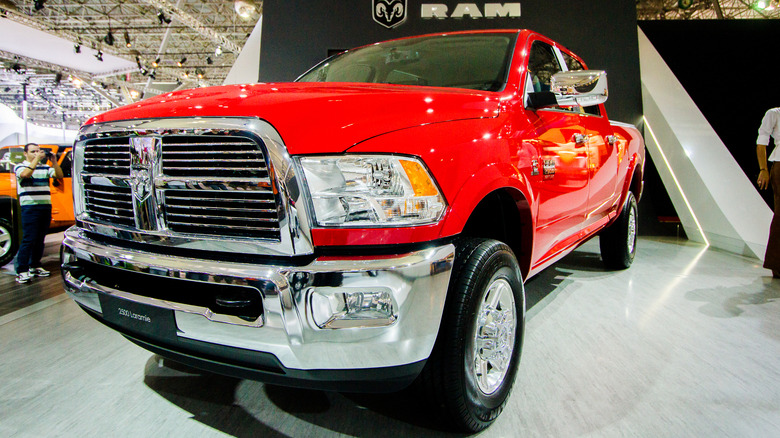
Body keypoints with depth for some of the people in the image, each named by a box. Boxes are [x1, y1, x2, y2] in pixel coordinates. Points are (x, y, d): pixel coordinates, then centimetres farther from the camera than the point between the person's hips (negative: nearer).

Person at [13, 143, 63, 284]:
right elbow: (25, 173, -19)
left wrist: (53, 161, -7)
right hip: (30, 207, -5)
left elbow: (59, 175, 4)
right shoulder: (20, 166, 3)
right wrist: (37, 159, -17)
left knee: (40, 238, 10)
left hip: (46, 206, 5)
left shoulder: (45, 167, 16)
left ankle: (35, 266, 20)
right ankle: (21, 271, -7)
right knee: (29, 239, -10)